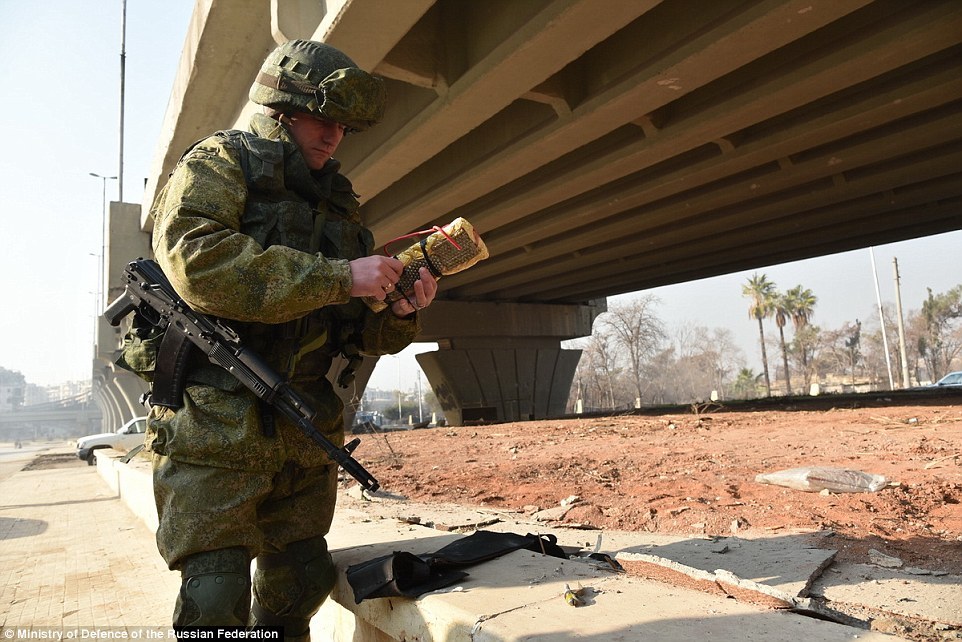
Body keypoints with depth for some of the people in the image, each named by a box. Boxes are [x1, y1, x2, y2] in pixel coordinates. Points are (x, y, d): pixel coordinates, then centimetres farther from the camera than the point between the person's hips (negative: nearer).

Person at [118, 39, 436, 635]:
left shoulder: (337, 203, 16)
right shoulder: (219, 163, -1)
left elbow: (362, 334, 14)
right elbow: (197, 258, -23)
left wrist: (397, 311, -9)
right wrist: (339, 277, -23)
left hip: (306, 435, 6)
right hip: (217, 426, -6)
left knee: (299, 587, 16)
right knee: (216, 600, -3)